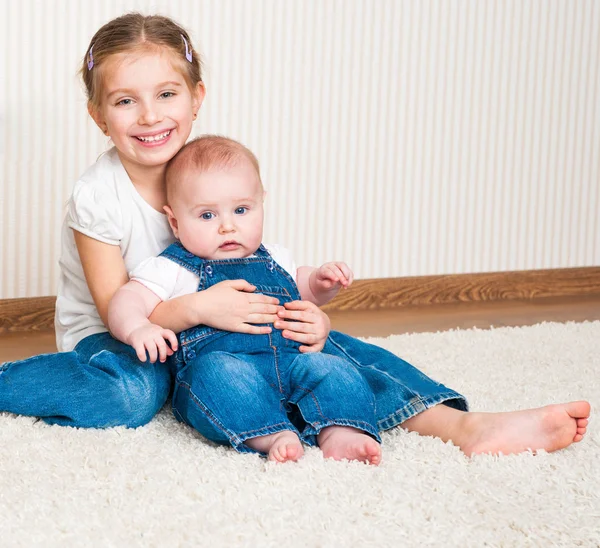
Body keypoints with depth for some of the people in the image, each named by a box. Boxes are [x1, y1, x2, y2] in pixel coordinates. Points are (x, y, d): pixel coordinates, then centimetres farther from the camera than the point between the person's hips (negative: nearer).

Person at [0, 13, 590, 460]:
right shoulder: (96, 197, -19)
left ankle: (462, 423, -29)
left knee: (318, 341, -21)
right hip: (111, 337, -3)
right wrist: (197, 308, -39)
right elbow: (118, 310, -21)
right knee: (132, 393, -46)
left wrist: (307, 317, -24)